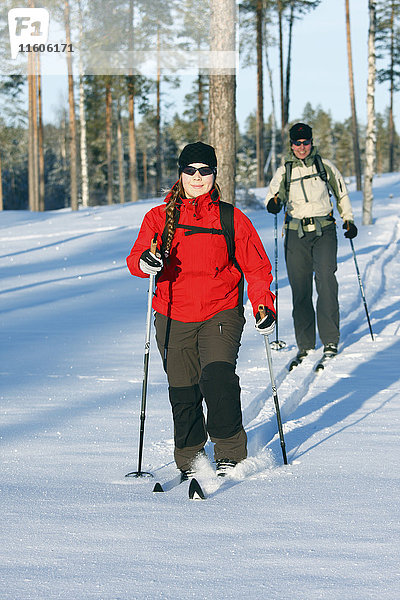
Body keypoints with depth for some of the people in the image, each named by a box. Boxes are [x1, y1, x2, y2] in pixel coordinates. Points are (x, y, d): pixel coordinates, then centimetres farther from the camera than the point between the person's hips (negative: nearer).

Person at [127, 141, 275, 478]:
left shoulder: (233, 220, 4)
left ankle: (230, 455, -7)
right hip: (174, 319, 2)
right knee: (183, 393, 2)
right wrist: (145, 262, -26)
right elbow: (136, 259, -2)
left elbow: (257, 267, 8)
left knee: (218, 378, -22)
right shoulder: (159, 218, 6)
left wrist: (264, 306, -5)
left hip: (221, 314, -2)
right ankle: (190, 461, 20)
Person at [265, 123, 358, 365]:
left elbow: (342, 194, 19)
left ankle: (330, 340, -15)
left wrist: (349, 220, 12)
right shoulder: (284, 171, 10)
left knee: (326, 280, -17)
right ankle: (305, 344, 7)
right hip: (296, 235, 1)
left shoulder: (325, 166, 9)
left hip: (324, 231, -1)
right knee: (300, 288, 0)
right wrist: (273, 202, -23)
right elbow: (274, 192, 0)